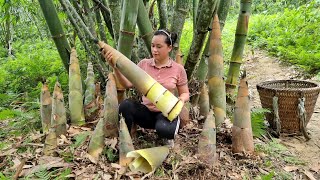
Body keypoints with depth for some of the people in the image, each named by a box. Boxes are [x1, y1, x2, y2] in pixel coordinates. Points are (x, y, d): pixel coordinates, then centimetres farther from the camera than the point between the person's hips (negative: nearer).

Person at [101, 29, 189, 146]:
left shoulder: (178, 69, -3)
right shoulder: (144, 64, 1)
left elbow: (185, 93, 5)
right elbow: (128, 84, -5)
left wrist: (181, 100, -18)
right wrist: (115, 66, -19)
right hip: (146, 112, 2)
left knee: (163, 130, -36)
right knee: (126, 105, -29)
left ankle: (173, 123, 2)